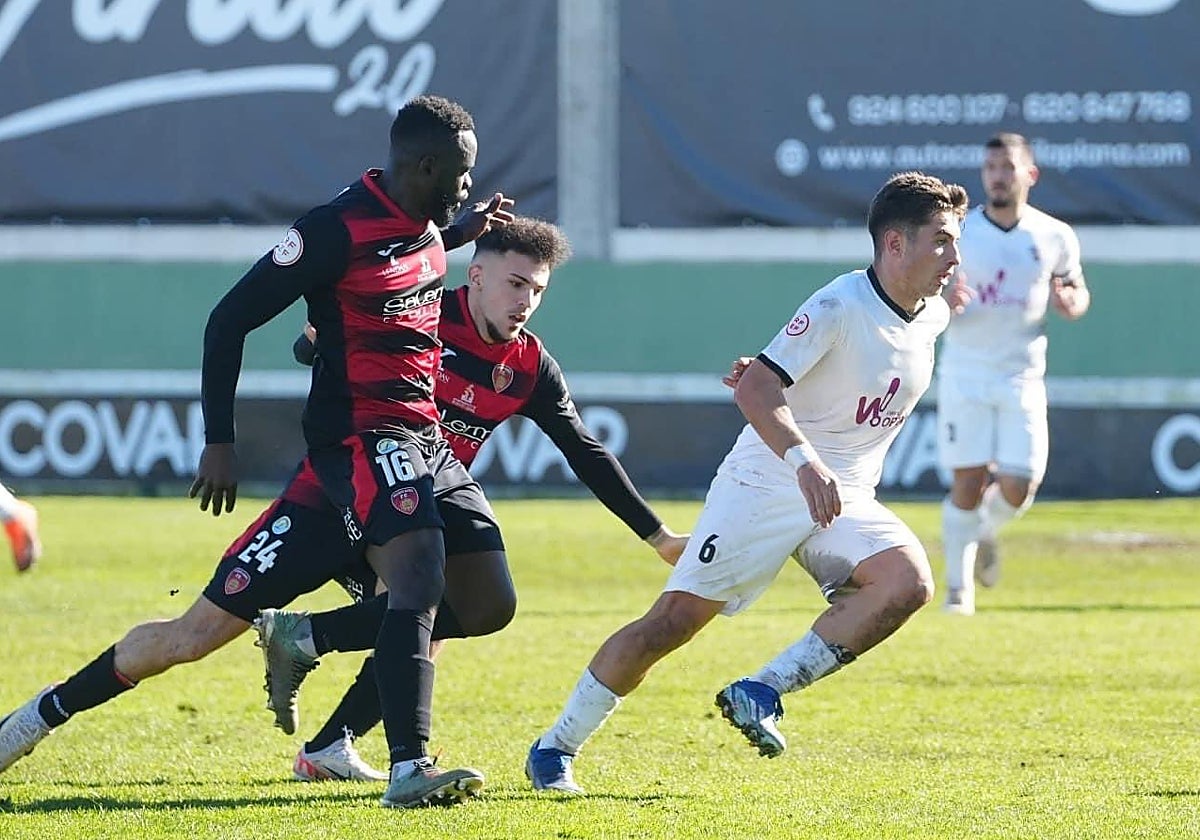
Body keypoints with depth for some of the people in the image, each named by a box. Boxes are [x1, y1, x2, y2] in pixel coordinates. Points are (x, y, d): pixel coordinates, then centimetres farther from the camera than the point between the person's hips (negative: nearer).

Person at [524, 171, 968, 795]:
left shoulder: (932, 317, 6)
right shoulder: (839, 306, -17)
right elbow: (753, 390, -27)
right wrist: (804, 460, -41)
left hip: (844, 500, 6)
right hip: (765, 484, -6)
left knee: (909, 581, -23)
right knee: (674, 620, -8)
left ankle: (761, 694, -17)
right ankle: (555, 748, 8)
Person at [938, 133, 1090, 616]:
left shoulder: (1054, 237, 3)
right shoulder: (956, 233, -1)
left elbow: (1078, 293, 15)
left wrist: (1071, 303, -10)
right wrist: (943, 302, -22)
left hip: (1022, 378, 1)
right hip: (964, 376, -1)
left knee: (1018, 489, -7)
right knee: (967, 481, -6)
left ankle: (984, 534, 28)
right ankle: (958, 584, 9)